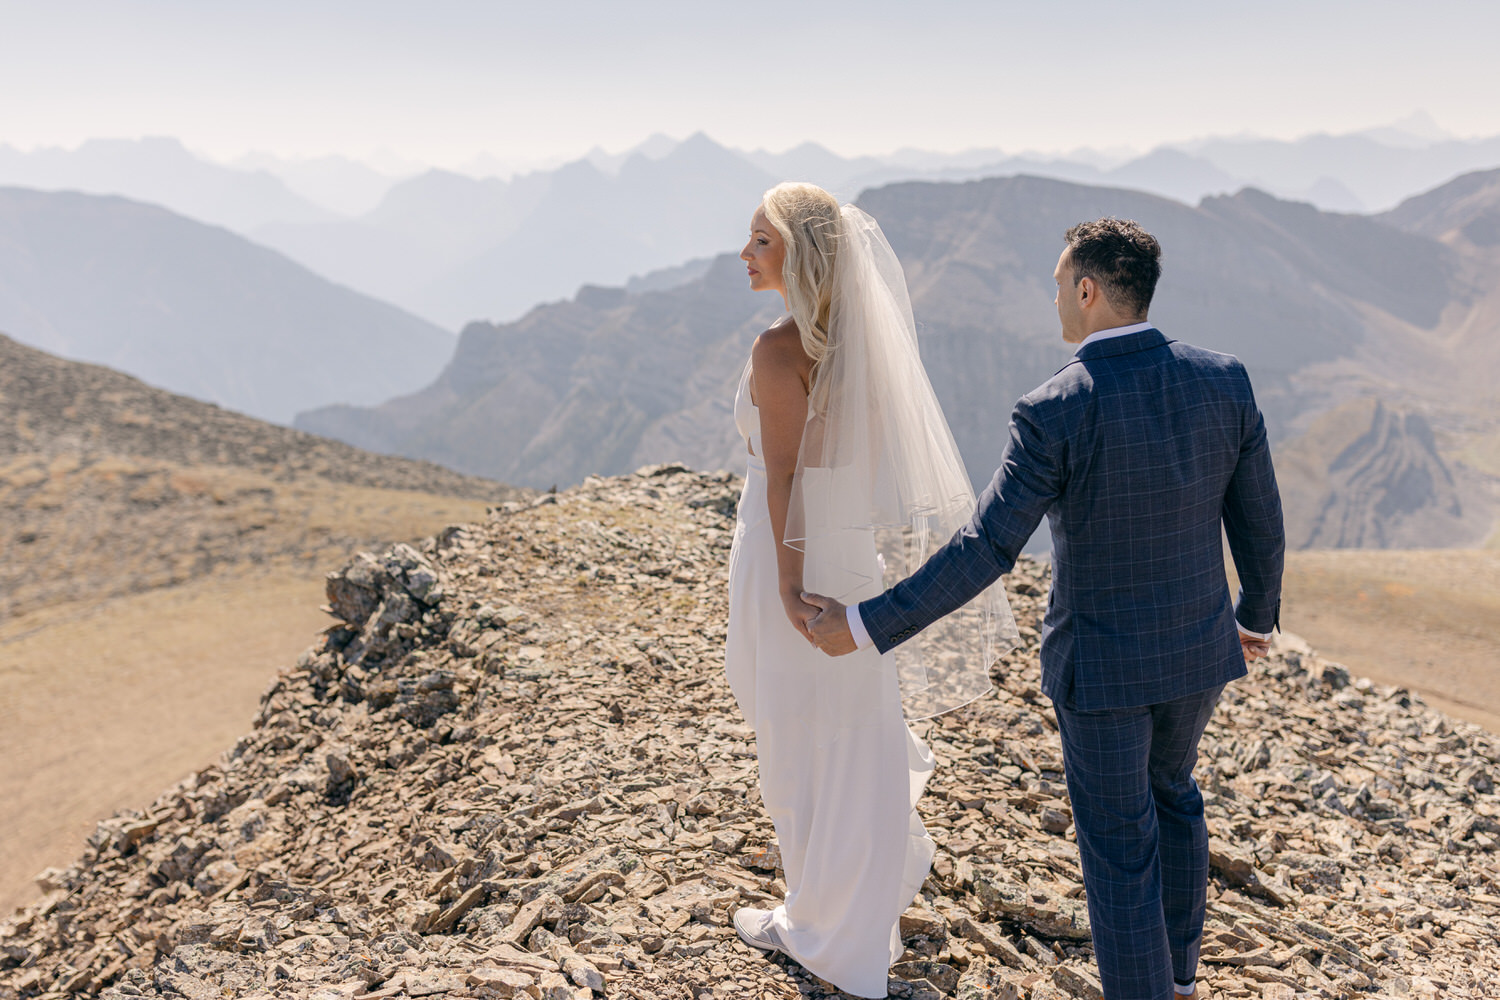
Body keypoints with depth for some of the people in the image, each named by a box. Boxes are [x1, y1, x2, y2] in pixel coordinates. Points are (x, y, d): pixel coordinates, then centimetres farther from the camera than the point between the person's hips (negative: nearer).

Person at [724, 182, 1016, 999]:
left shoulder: (777, 350, -21)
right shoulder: (852, 334, 3)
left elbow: (782, 476, -21)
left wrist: (787, 589, -17)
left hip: (794, 548, -8)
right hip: (852, 542, 8)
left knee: (802, 741, 9)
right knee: (855, 728, 24)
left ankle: (822, 923, 27)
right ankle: (880, 880, 44)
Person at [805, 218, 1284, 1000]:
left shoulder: (1052, 412, -24)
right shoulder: (1221, 381, -9)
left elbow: (983, 551, -25)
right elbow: (1259, 521, 0)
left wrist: (868, 626, -17)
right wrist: (1257, 612, 19)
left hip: (1100, 658, -6)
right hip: (1196, 643, 6)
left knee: (1119, 843, 11)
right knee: (1169, 789, 30)